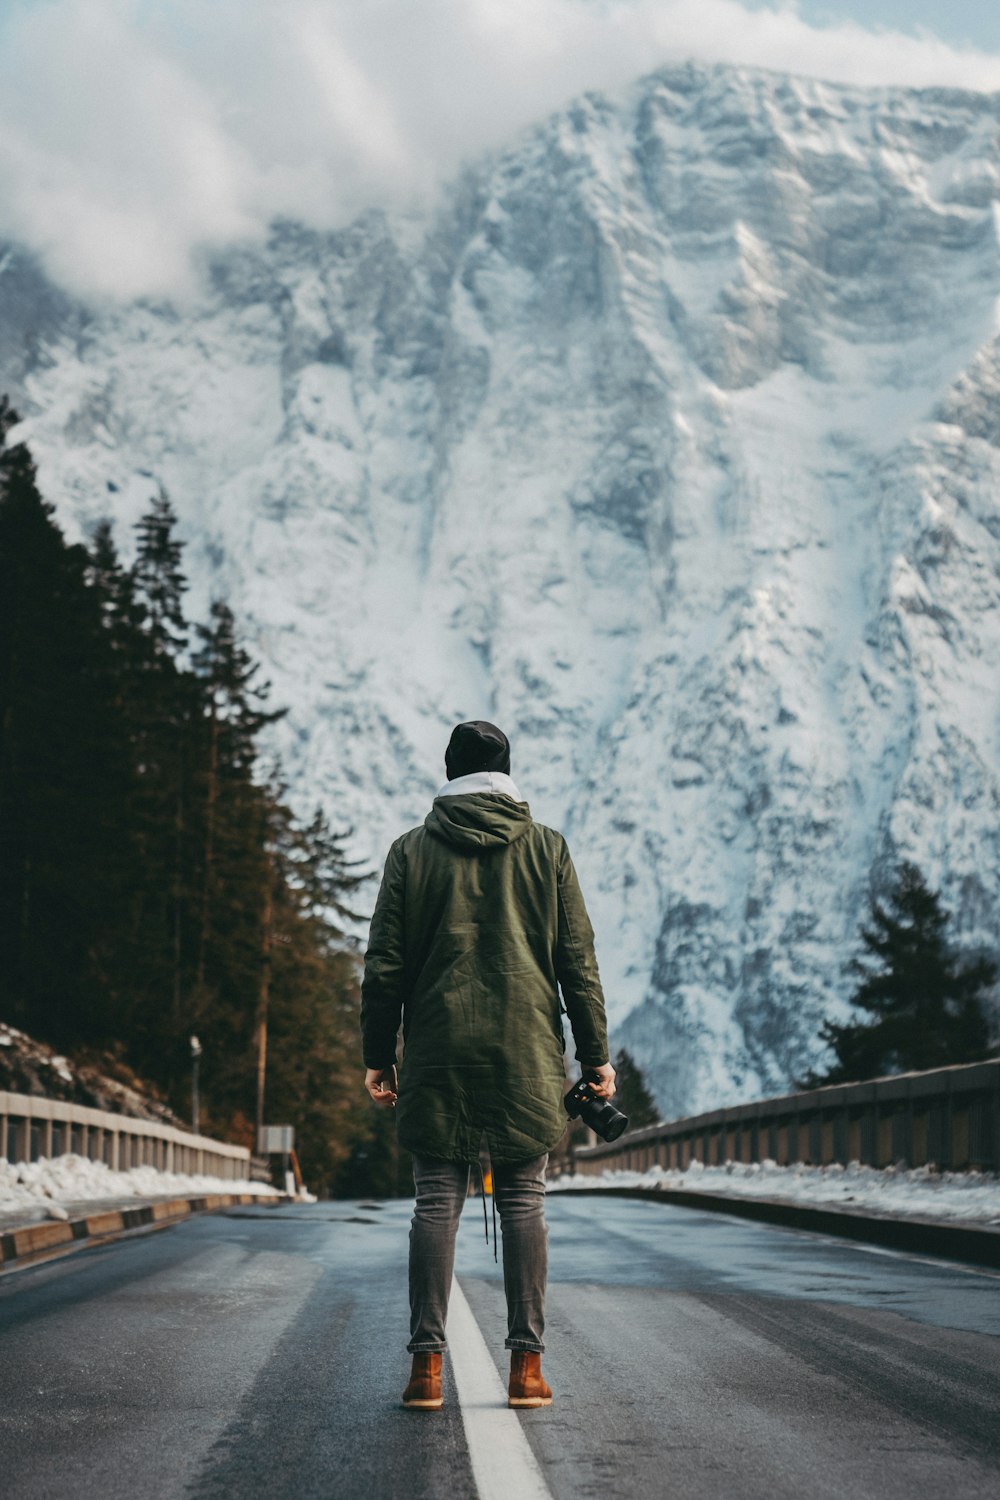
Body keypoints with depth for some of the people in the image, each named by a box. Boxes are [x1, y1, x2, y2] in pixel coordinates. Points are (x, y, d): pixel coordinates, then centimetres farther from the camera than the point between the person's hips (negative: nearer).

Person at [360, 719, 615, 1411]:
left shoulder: (413, 850, 5)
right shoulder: (546, 848, 5)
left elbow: (385, 965, 3)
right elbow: (579, 962, 3)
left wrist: (379, 1056, 9)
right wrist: (596, 1056, 7)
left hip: (439, 1052, 0)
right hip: (527, 1051, 0)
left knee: (437, 1202, 2)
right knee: (523, 1201, 3)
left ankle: (427, 1363, -1)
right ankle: (527, 1364, 3)